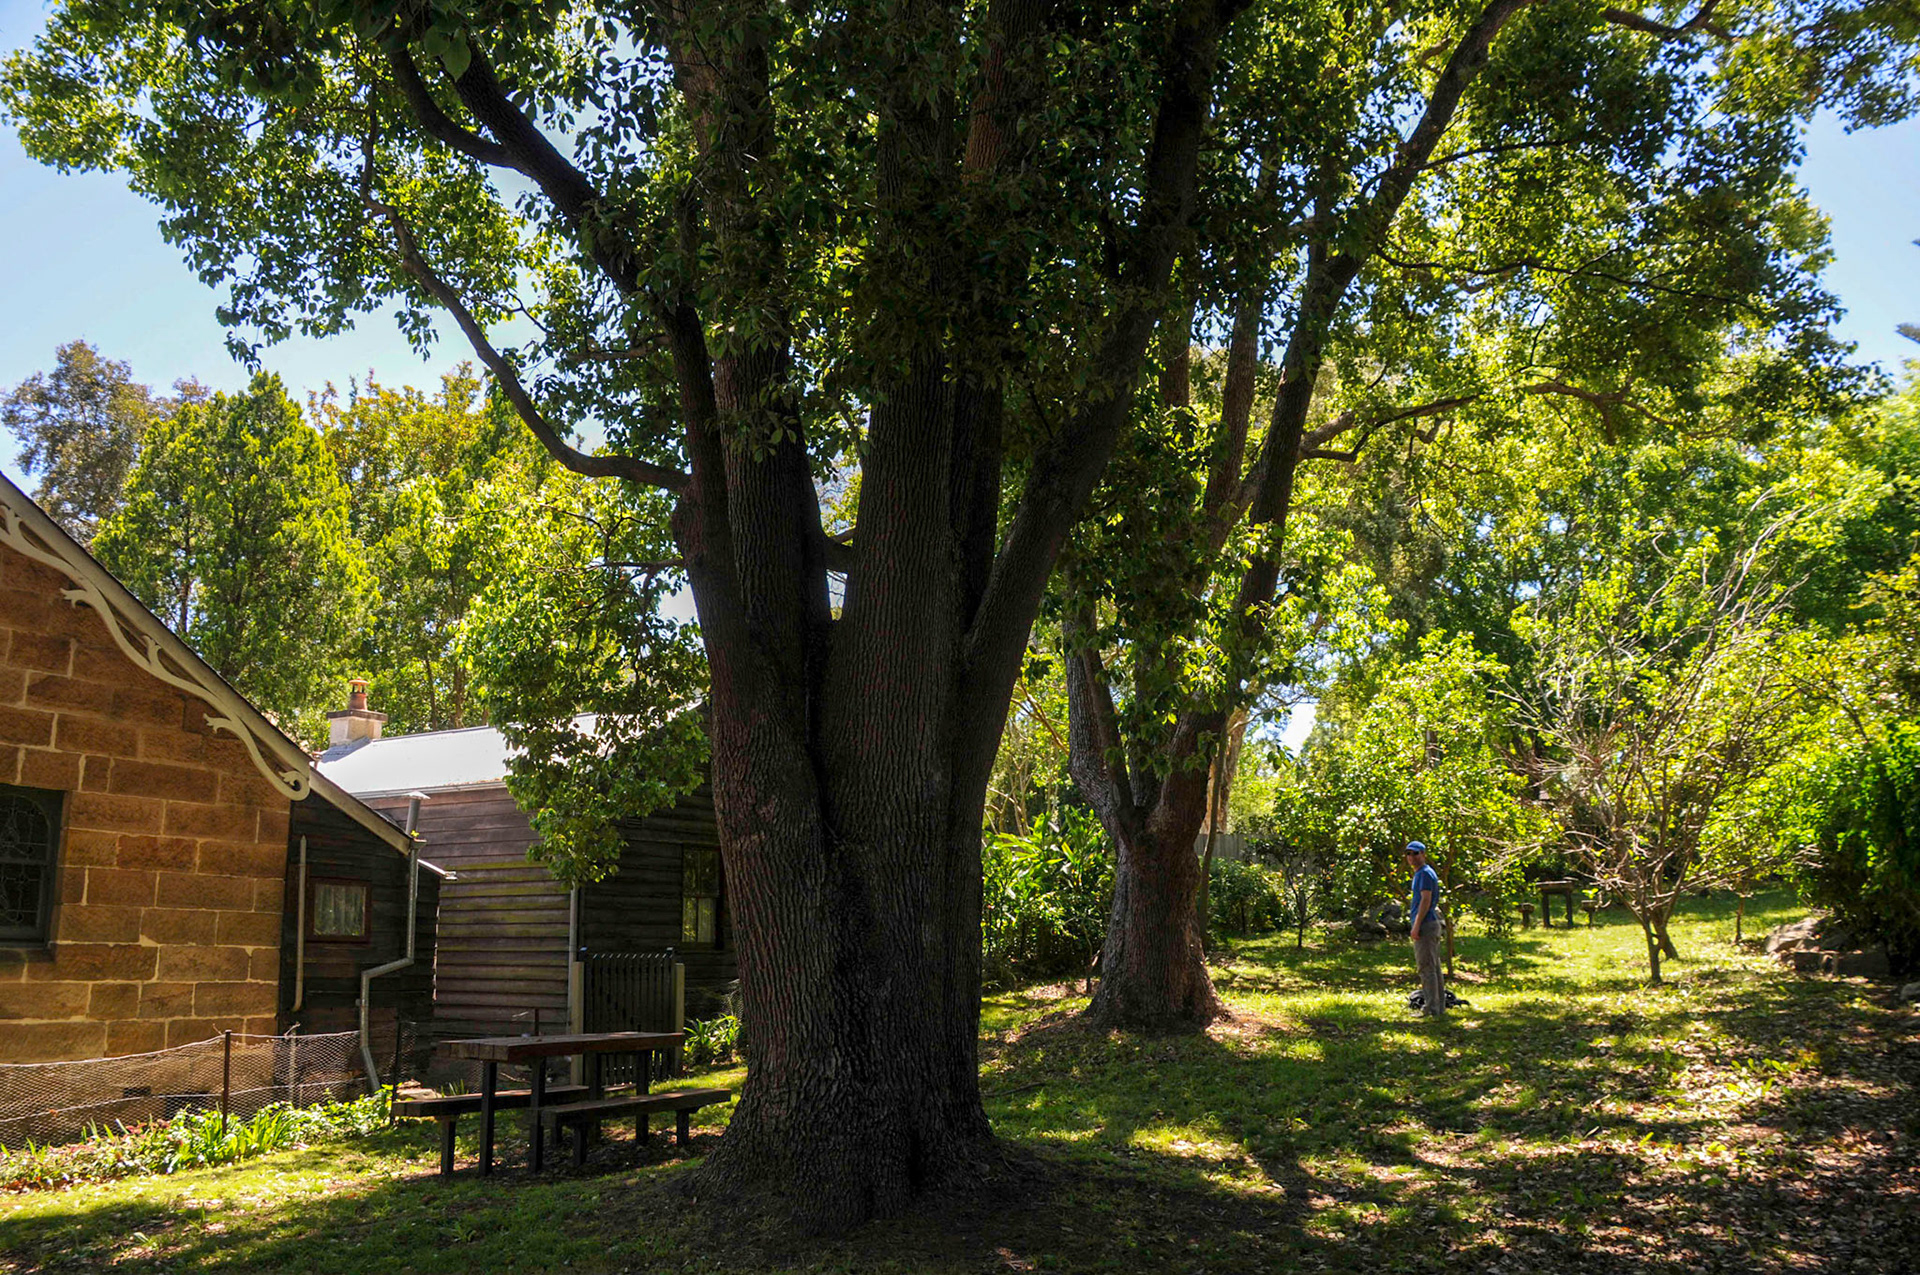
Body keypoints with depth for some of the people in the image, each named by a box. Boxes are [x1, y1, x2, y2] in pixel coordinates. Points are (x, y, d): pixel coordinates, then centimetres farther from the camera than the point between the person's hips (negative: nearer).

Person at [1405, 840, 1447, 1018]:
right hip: (1433, 923, 11)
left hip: (1425, 924, -11)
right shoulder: (1424, 873, 20)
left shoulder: (1425, 873, -11)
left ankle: (1432, 1008, -9)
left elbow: (1426, 900, -19)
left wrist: (1416, 925, -22)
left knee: (1426, 967, -9)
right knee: (1434, 967, 13)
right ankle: (1440, 1006, 17)